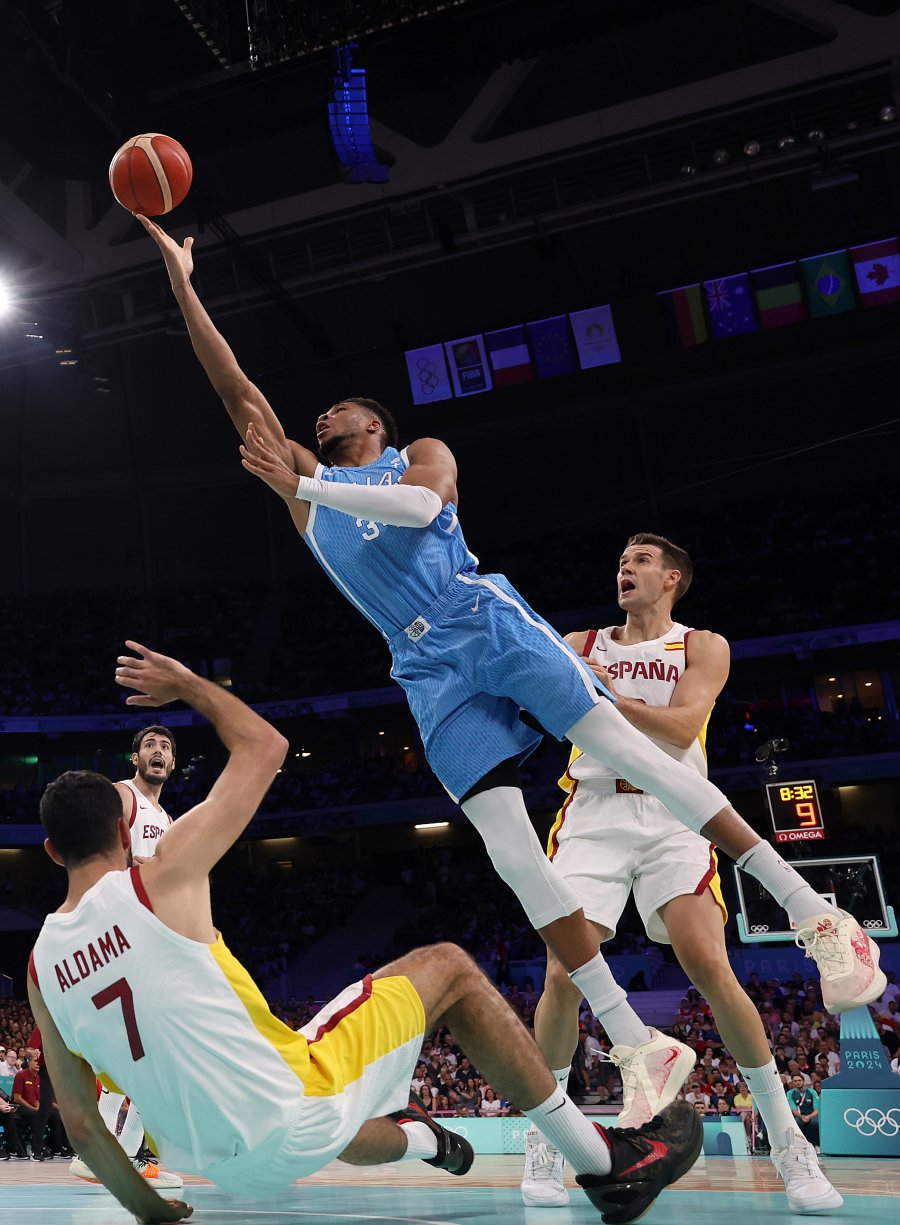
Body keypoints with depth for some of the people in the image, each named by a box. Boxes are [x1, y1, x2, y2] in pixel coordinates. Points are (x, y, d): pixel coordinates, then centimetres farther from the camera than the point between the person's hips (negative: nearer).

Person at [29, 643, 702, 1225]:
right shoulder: (161, 879, -13)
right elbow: (265, 745, -2)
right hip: (291, 1121, -6)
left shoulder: (40, 968, 3)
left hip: (225, 1169, 6)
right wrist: (190, 685, 12)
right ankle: (606, 1161, 16)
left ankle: (420, 1140, 63)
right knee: (447, 966, 9)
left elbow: (80, 1120, 9)